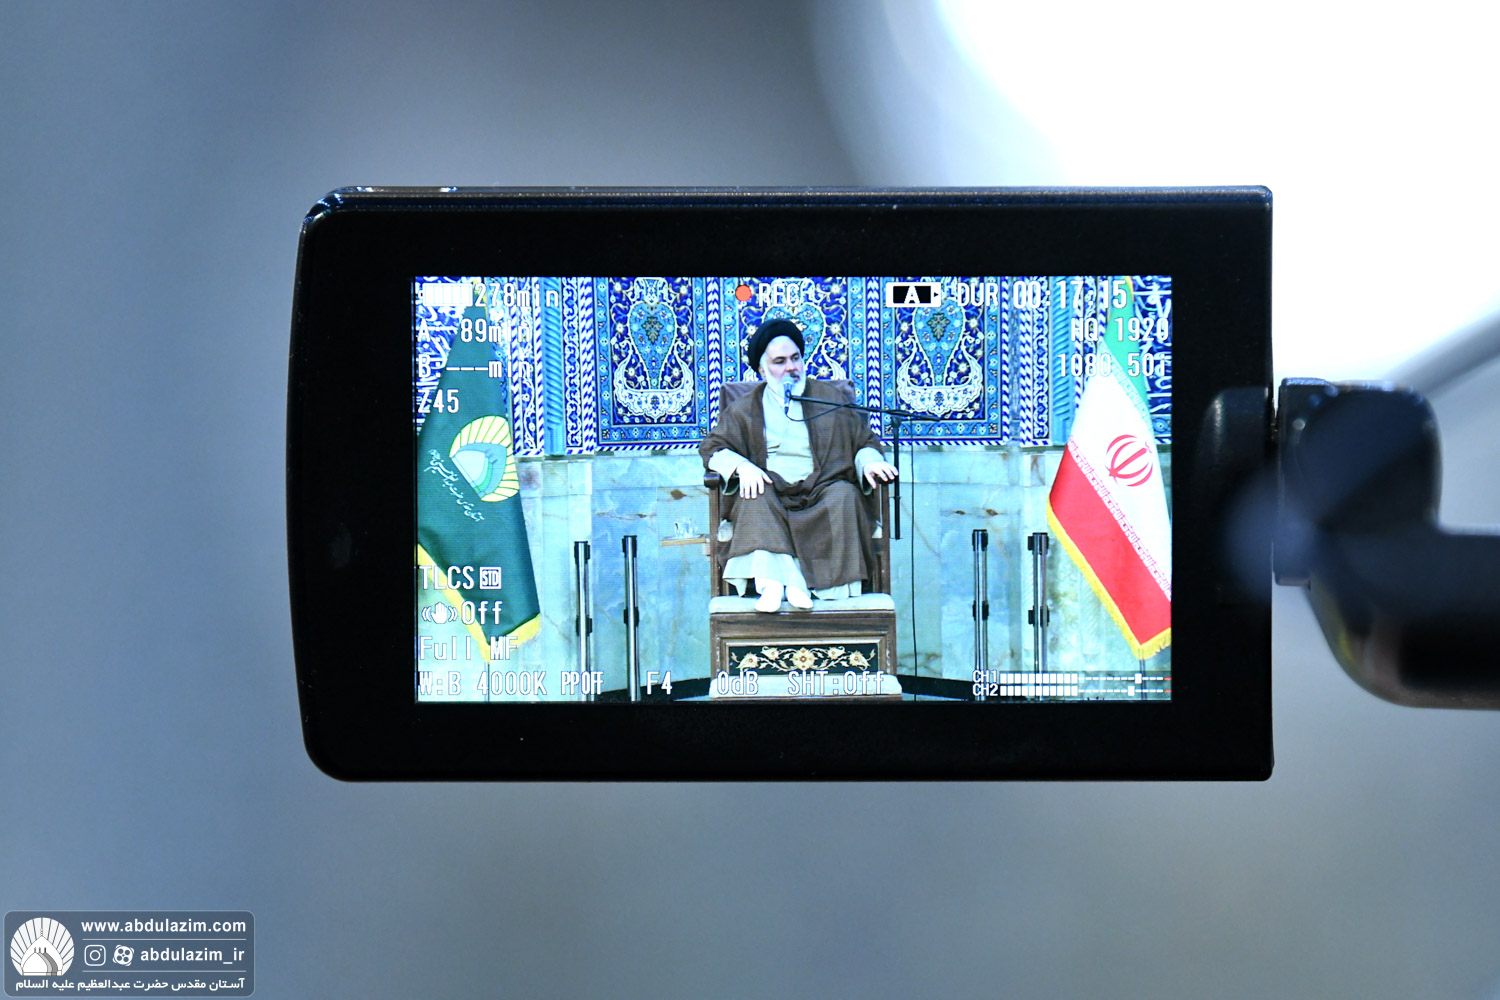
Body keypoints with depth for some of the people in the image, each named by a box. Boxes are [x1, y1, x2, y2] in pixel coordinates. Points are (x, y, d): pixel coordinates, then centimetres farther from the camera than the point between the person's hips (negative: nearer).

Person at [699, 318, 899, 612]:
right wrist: (742, 466, -13)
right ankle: (772, 580, -51)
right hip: (771, 492, 0)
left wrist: (868, 462, -8)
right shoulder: (743, 408, 18)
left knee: (844, 495, -33)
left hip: (820, 490, 0)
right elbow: (712, 447, 9)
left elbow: (864, 441, 18)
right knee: (756, 497, -34)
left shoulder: (831, 397, 19)